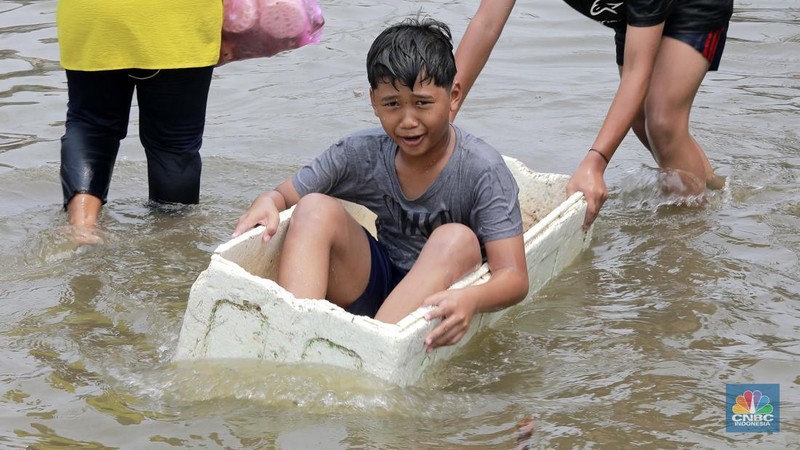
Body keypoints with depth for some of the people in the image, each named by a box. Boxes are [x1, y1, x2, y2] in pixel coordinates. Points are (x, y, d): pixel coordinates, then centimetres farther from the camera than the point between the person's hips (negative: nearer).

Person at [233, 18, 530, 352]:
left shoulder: (483, 171, -17)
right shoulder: (361, 154, -5)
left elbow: (514, 277, -25)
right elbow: (283, 196, 5)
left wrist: (470, 299, -48)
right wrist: (266, 203, -22)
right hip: (375, 286, 4)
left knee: (457, 239, -32)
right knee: (316, 208, -15)